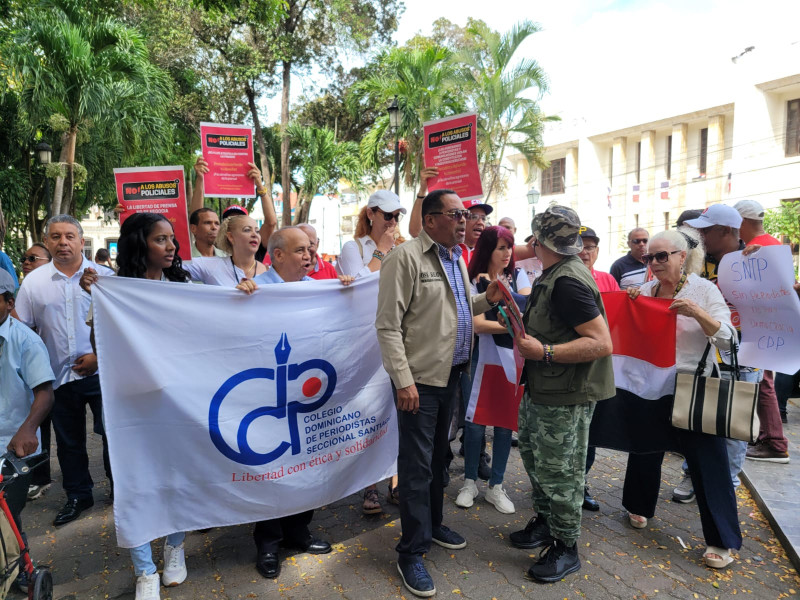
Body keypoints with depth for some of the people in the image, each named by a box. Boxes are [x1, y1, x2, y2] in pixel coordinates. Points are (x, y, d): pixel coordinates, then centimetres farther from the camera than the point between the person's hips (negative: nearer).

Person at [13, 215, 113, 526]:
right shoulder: (33, 282, 4)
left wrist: (99, 355, -11)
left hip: (100, 371, -2)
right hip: (60, 377, 3)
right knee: (69, 441, 14)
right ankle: (78, 495, 32)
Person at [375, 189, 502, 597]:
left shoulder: (457, 258, 11)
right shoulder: (406, 257, -15)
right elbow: (388, 325, -18)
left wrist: (486, 299, 3)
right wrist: (403, 380, -22)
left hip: (450, 374, 8)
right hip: (419, 378, -8)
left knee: (438, 456, 20)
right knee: (417, 466, 1)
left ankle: (433, 524, 40)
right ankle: (411, 552, 17)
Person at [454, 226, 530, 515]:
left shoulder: (518, 276, 4)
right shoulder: (473, 281, -5)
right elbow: (477, 324, -15)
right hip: (481, 357, -2)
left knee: (505, 421, 7)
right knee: (476, 421, 4)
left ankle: (496, 487, 21)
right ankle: (470, 482, 22)